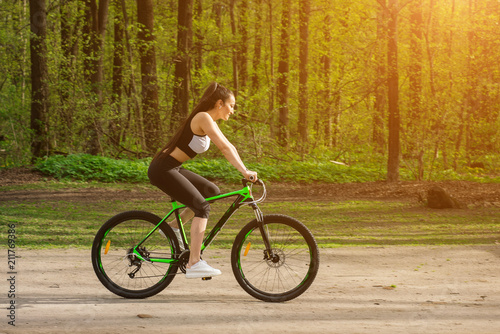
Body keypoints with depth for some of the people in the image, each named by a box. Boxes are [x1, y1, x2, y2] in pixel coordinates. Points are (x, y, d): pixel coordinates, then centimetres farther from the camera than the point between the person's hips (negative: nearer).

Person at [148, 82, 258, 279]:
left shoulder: (210, 121, 16)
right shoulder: (203, 118, -15)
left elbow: (228, 148, 18)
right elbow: (225, 148, -24)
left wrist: (245, 171, 10)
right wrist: (245, 171, -27)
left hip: (172, 168, 10)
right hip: (162, 169, -10)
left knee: (212, 192, 10)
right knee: (202, 206, -16)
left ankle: (173, 227, 15)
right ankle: (194, 264, -20)